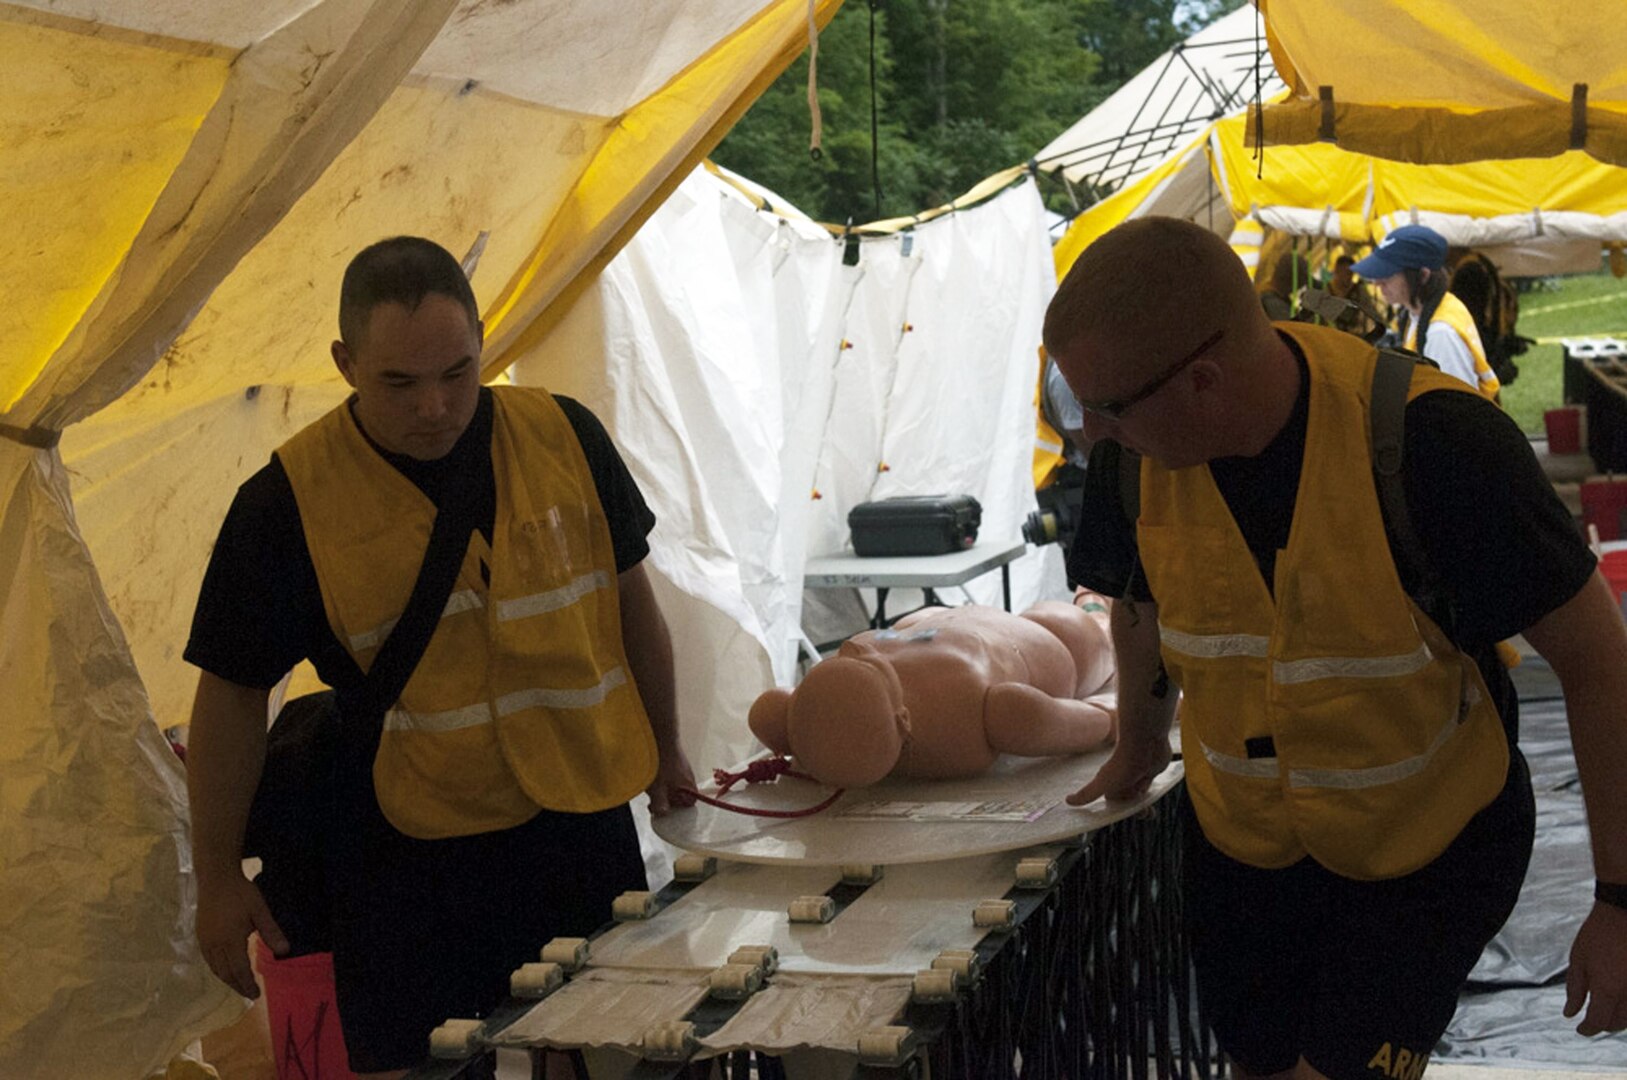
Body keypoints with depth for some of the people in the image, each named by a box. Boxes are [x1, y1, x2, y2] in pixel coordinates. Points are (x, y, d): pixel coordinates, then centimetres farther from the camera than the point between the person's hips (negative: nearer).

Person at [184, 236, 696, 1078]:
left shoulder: (563, 436, -2)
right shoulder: (288, 500, -10)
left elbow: (629, 598, 12)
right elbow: (232, 692, -1)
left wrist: (664, 752, 19)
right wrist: (219, 879, 1)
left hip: (586, 827, 3)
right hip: (412, 866, -3)